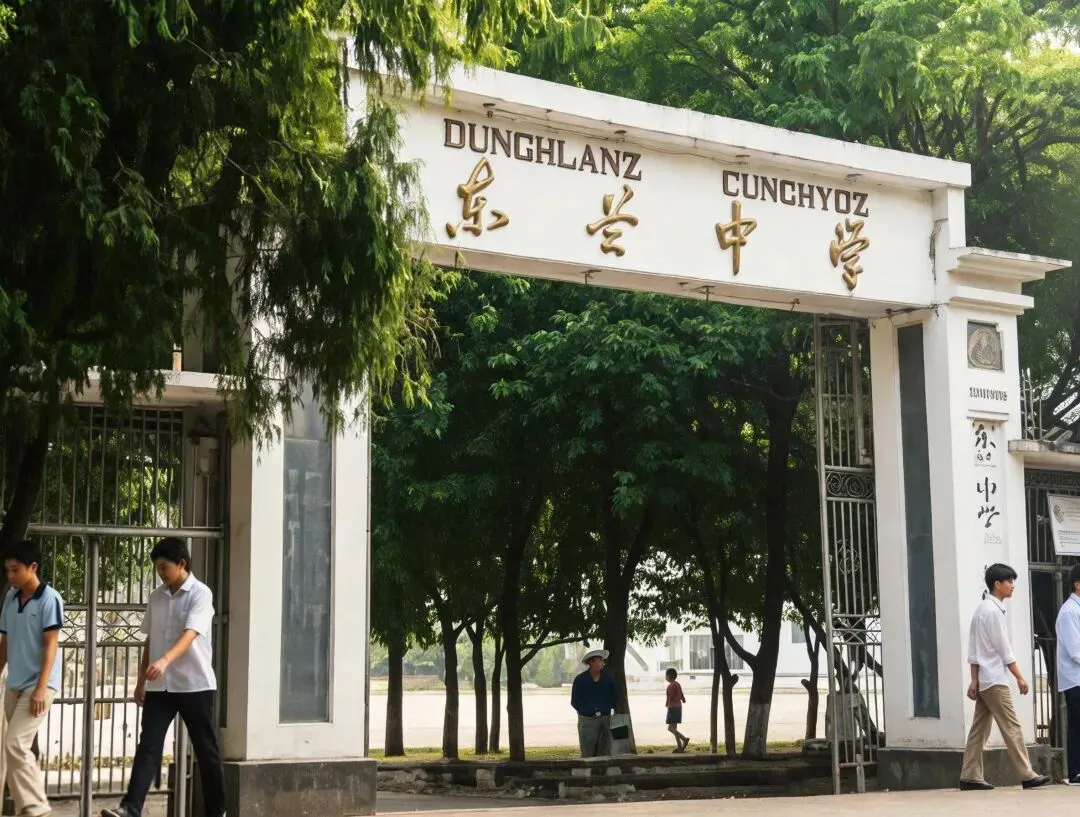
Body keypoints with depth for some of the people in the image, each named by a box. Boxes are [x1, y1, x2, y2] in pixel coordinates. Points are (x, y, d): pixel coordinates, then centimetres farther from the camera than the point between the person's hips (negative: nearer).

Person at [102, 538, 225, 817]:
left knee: (206, 750, 5)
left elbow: (190, 634, -24)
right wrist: (141, 681, 15)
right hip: (160, 686, 5)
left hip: (194, 685, -5)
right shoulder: (156, 596, 9)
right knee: (148, 746, -7)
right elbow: (149, 641, 17)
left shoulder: (200, 594, -10)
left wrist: (165, 661, -40)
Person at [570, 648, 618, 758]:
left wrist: (607, 708, 1)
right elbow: (575, 701, -1)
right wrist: (587, 711, -10)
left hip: (606, 719, 3)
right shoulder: (580, 680, -4)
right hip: (587, 720, -3)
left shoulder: (608, 679, 5)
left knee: (605, 753, 5)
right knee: (587, 753, -4)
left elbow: (615, 697, 15)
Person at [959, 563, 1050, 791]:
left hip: (984, 679, 9)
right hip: (995, 680, -9)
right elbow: (1004, 649, -14)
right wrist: (1019, 677, -10)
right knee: (1011, 728, -7)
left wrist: (974, 680, 11)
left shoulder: (982, 609, 16)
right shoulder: (993, 610, -13)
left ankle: (970, 777, 5)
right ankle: (1027, 776, -5)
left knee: (980, 729, 6)